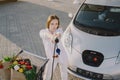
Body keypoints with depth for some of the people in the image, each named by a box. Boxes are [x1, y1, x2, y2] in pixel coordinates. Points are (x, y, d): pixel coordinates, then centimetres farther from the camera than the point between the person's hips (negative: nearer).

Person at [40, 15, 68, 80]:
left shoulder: (59, 30, -14)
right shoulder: (43, 32, -17)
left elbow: (59, 34, -39)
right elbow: (46, 34, -43)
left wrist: (57, 35, -65)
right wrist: (51, 36, -68)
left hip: (62, 56, 1)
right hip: (51, 58, -1)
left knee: (64, 73, 22)